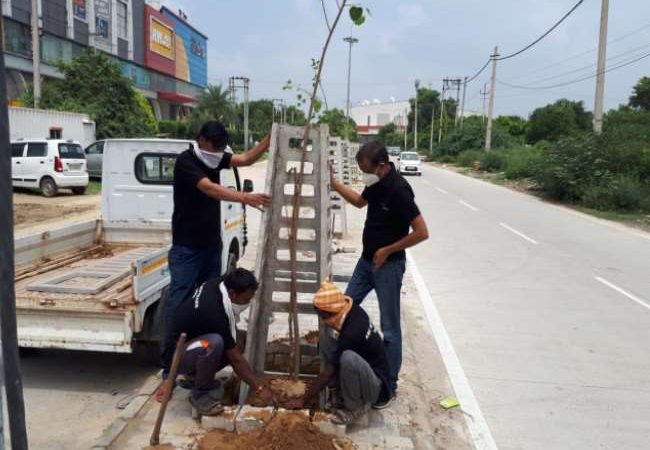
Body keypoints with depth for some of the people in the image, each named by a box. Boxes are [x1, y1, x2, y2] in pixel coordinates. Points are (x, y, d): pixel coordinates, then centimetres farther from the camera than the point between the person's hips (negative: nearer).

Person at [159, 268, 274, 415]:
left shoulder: (217, 284, -10)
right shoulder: (215, 314, -32)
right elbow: (235, 359, -25)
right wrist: (259, 389, -17)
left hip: (190, 340, 9)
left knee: (236, 344, -6)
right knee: (214, 343, -37)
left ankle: (195, 376, 11)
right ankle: (200, 393, -14)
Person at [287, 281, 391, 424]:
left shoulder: (351, 332, -31)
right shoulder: (351, 310, -8)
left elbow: (327, 373, -20)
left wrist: (304, 400, -10)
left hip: (377, 386, -8)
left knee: (348, 358, -38)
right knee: (328, 336, -5)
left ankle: (356, 405, -9)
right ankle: (343, 392, 6)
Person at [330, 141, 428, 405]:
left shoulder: (398, 190, -24)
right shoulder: (376, 183, 2)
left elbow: (422, 232, -25)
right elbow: (360, 202, 24)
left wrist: (387, 250, -16)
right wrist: (334, 185, 13)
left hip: (388, 265, -9)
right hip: (367, 260, 9)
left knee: (389, 327, 1)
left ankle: (390, 385, 15)